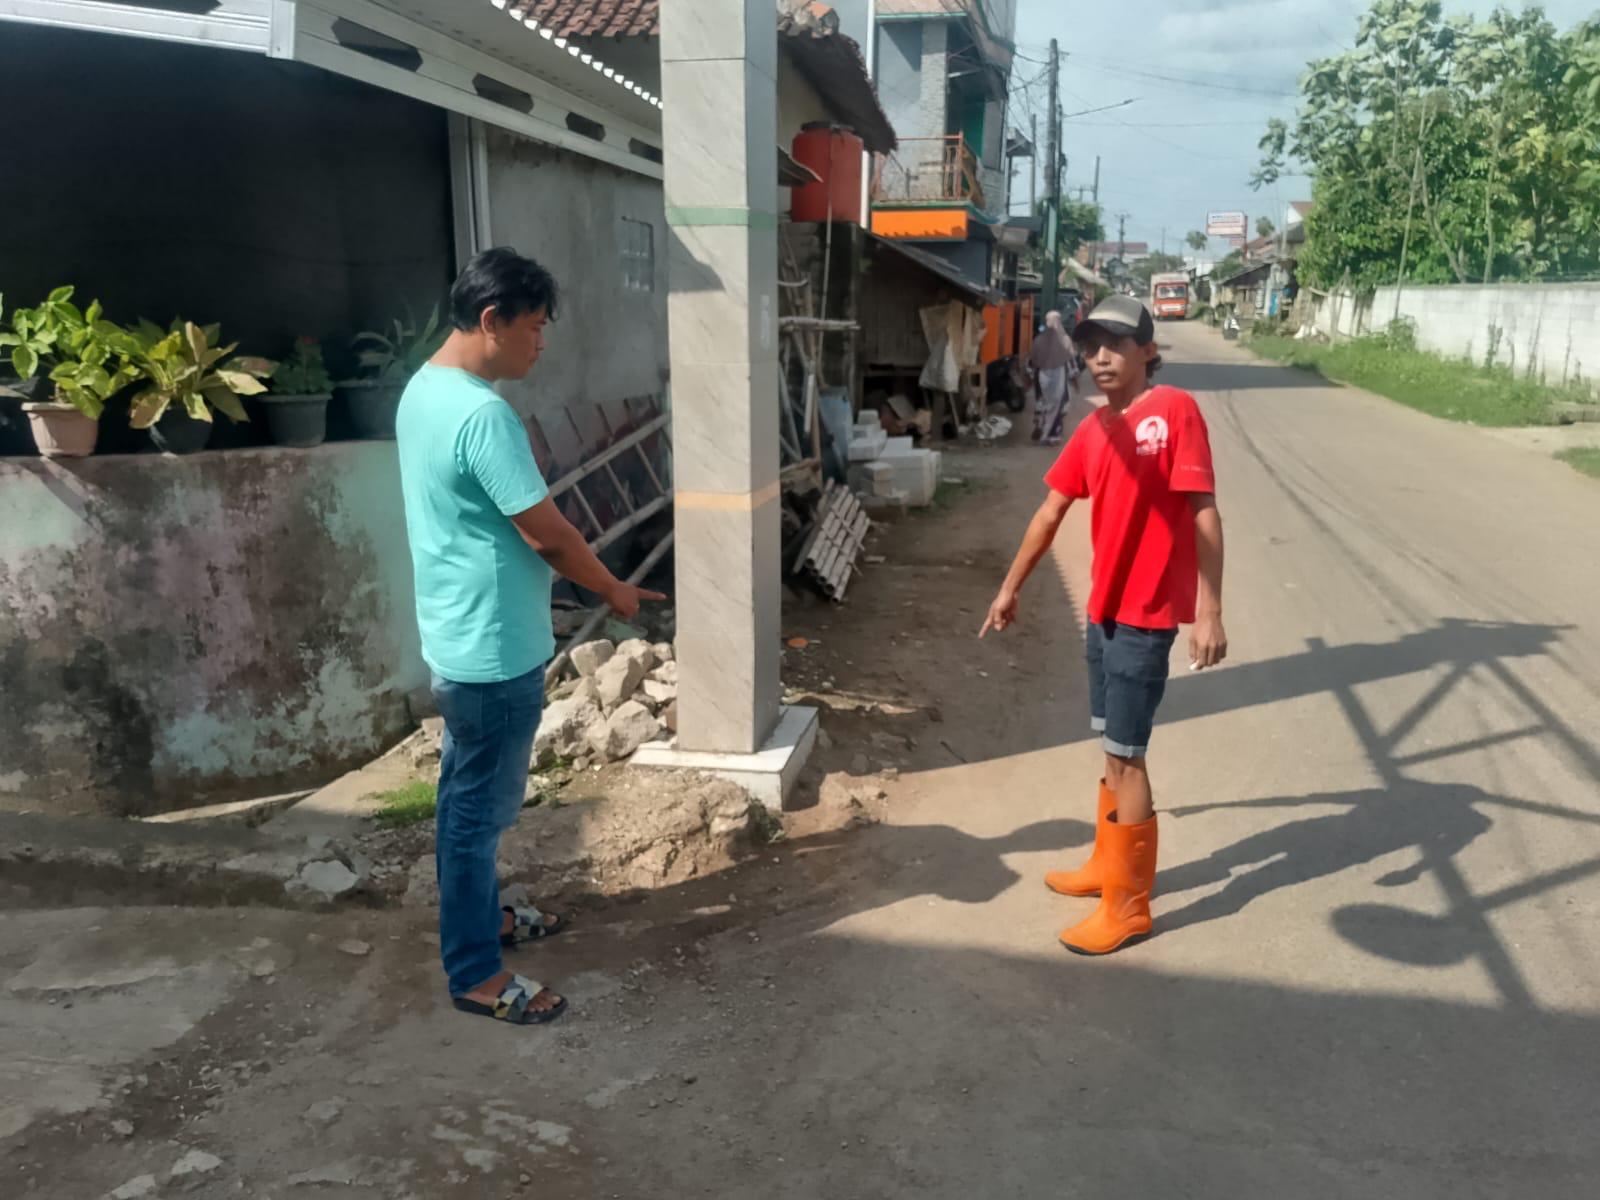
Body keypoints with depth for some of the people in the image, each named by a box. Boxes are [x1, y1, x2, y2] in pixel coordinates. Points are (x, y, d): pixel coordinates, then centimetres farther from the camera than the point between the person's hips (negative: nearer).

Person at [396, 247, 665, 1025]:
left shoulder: (424, 390, 8)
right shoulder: (482, 414, -24)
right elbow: (547, 533, -20)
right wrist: (614, 591, -4)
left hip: (457, 636, 10)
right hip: (493, 648, -10)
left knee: (468, 798, 22)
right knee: (480, 808, 2)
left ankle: (481, 916, 40)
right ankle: (475, 974, 16)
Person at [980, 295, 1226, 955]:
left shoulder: (1175, 409, -13)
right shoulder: (1092, 429, 8)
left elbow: (1204, 514, -16)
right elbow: (1050, 512, 16)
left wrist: (1209, 611, -20)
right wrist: (1010, 589, 20)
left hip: (1148, 614, -7)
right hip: (1104, 609, 7)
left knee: (1125, 755, -2)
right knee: (1114, 745, 19)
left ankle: (1129, 905, 11)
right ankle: (1107, 863, 35)